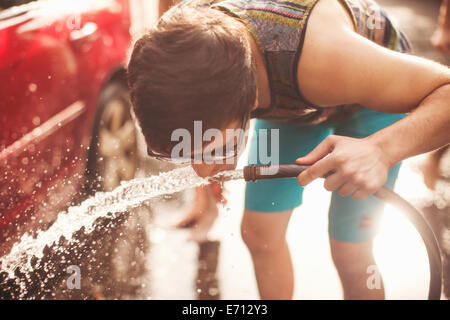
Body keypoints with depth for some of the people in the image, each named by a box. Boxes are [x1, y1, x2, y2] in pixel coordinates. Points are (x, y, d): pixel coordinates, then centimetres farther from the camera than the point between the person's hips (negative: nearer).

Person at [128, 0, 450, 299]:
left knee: (349, 254, -6)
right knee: (260, 234, 3)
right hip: (286, 100, 4)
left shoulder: (320, 60, -50)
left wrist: (382, 149, -58)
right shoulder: (175, 47, -33)